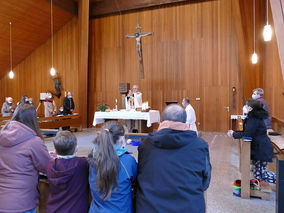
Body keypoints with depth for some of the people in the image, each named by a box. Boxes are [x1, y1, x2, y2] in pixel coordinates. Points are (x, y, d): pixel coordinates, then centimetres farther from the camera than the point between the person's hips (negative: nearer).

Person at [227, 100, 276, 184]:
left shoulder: (254, 119, -20)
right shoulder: (253, 117, 11)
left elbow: (247, 134, -25)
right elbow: (247, 132, 14)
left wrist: (234, 134, -12)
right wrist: (234, 132, 3)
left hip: (262, 149, -10)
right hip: (257, 148, 10)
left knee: (261, 174, -3)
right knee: (257, 174, 15)